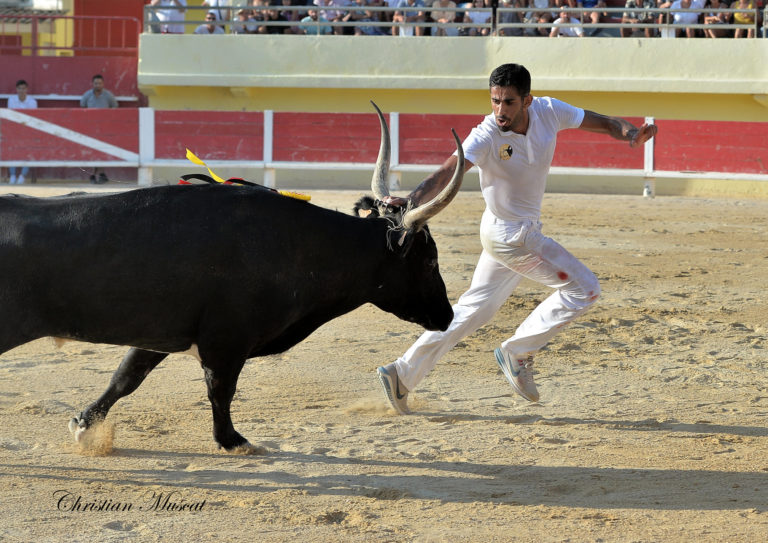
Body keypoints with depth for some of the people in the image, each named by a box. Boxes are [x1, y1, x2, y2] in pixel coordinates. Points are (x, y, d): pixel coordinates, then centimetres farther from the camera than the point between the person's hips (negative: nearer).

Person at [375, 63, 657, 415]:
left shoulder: (548, 112, -8)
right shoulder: (486, 137, -25)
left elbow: (601, 122, 0)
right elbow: (446, 174, -36)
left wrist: (629, 133, -21)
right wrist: (411, 201, -54)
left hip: (525, 230, 7)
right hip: (510, 236, -7)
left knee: (475, 309, 15)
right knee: (584, 288, -7)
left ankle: (402, 374, 21)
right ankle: (517, 353, 4)